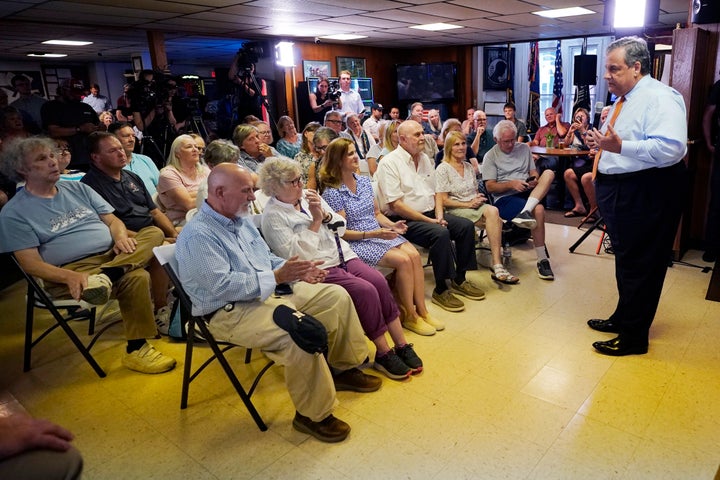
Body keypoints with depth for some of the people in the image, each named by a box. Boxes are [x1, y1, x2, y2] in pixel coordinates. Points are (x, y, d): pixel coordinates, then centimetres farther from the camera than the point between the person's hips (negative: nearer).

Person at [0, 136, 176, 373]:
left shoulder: (78, 188, 16)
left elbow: (112, 220, 13)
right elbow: (31, 263, -9)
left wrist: (121, 236, -12)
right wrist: (69, 276, -28)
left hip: (115, 254, 6)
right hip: (75, 269, -6)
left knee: (154, 233, -17)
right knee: (136, 277, -31)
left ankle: (105, 277, -35)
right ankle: (135, 351, -21)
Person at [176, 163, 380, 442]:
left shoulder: (240, 219, 11)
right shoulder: (198, 235, -18)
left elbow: (267, 258, 19)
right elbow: (223, 286, -26)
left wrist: (297, 270, 0)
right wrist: (277, 277, -25)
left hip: (269, 291, 10)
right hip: (231, 312, -9)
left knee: (336, 296, 5)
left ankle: (343, 368, 21)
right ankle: (313, 415, -13)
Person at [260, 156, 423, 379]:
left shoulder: (308, 196, 10)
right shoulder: (272, 216, -7)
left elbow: (341, 226, 13)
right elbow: (297, 255, -16)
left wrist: (325, 215, -7)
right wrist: (315, 221, -14)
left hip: (342, 254, 6)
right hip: (318, 268, -6)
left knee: (379, 281, -17)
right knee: (365, 290, -25)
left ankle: (402, 346, -8)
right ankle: (383, 354, -9)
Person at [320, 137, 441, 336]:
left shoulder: (364, 181, 10)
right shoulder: (332, 192, -10)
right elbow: (341, 232, -12)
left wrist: (392, 225, -4)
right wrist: (372, 234, -21)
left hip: (379, 234, 6)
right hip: (356, 243, -6)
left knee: (414, 255, -19)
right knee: (403, 260, -24)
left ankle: (422, 310, -9)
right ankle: (409, 315, -8)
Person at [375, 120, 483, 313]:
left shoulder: (424, 158, 13)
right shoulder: (389, 163, -12)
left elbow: (435, 192, 17)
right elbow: (395, 205, -19)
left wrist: (439, 215, -3)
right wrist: (429, 221, -18)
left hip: (430, 214, 8)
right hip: (404, 220, -8)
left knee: (466, 226, -6)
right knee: (440, 234, -30)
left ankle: (459, 280, 6)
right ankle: (441, 290, -16)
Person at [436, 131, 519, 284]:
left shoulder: (469, 167, 20)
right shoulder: (443, 169, -2)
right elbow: (443, 201, -9)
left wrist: (479, 197, 0)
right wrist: (468, 204, -14)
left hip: (474, 206, 6)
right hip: (455, 210, -6)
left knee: (493, 212, -30)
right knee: (494, 216, -31)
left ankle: (497, 267, -32)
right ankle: (498, 267, -29)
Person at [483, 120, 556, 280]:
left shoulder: (524, 148, 18)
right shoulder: (490, 156, 4)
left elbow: (533, 172, 16)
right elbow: (490, 187, -3)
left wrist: (535, 180, -9)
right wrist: (511, 184, -19)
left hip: (530, 193, 5)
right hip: (505, 198, -5)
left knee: (549, 173, -23)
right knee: (538, 210, -33)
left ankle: (525, 213, -40)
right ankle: (542, 260, -25)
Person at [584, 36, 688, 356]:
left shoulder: (660, 98, -15)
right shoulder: (622, 101, 14)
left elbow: (671, 148, -29)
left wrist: (620, 146, -32)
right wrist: (602, 143, 10)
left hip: (648, 194, -10)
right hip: (618, 191, 10)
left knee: (640, 265, 0)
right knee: (624, 259, 20)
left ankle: (634, 338, 13)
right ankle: (623, 319, 37)